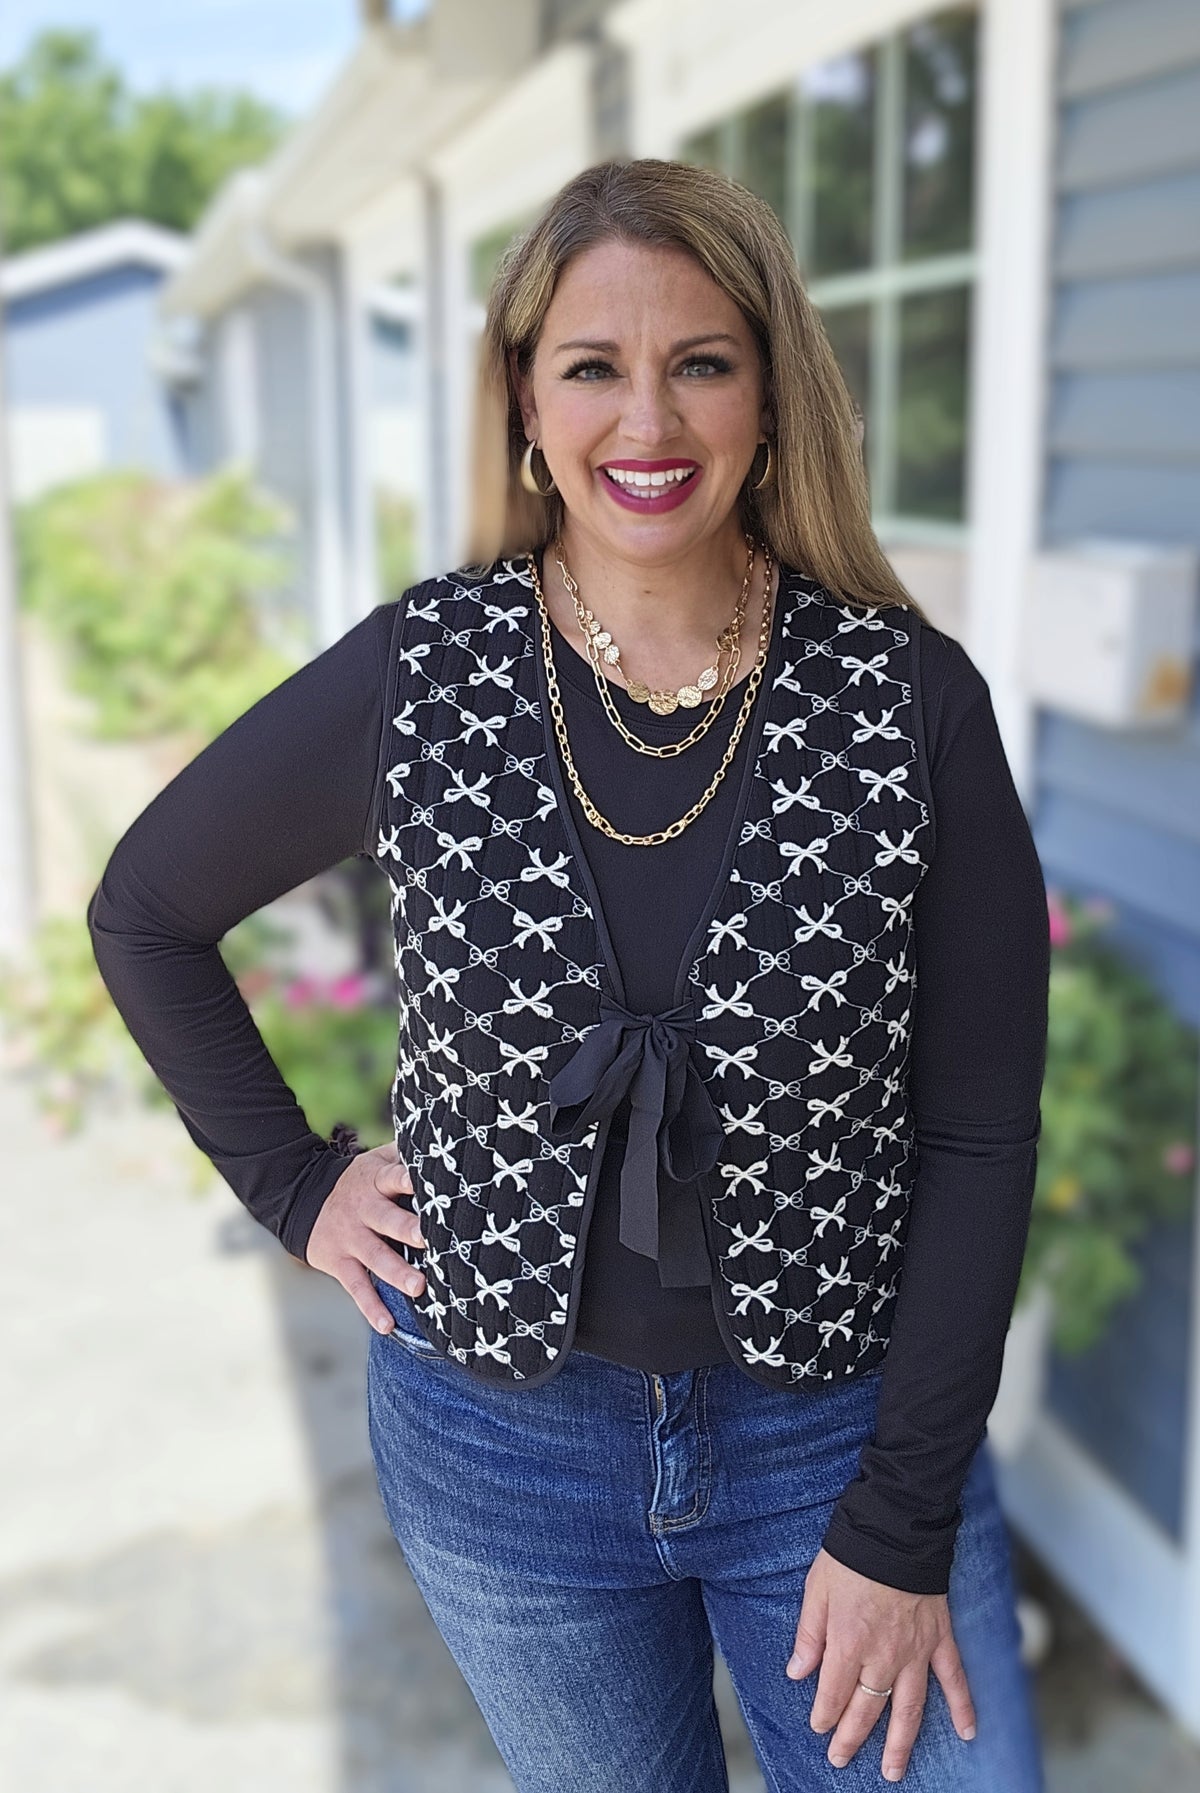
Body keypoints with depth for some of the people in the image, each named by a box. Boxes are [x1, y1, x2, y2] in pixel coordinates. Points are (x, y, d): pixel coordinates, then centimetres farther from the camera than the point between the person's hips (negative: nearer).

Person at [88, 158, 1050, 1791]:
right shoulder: (417, 677, -10)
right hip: (503, 1441, 1)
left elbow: (981, 1133, -9)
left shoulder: (913, 702, -12)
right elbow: (145, 910, 5)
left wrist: (904, 1523, -10)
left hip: (844, 1431, 0)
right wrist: (295, 1185, 0)